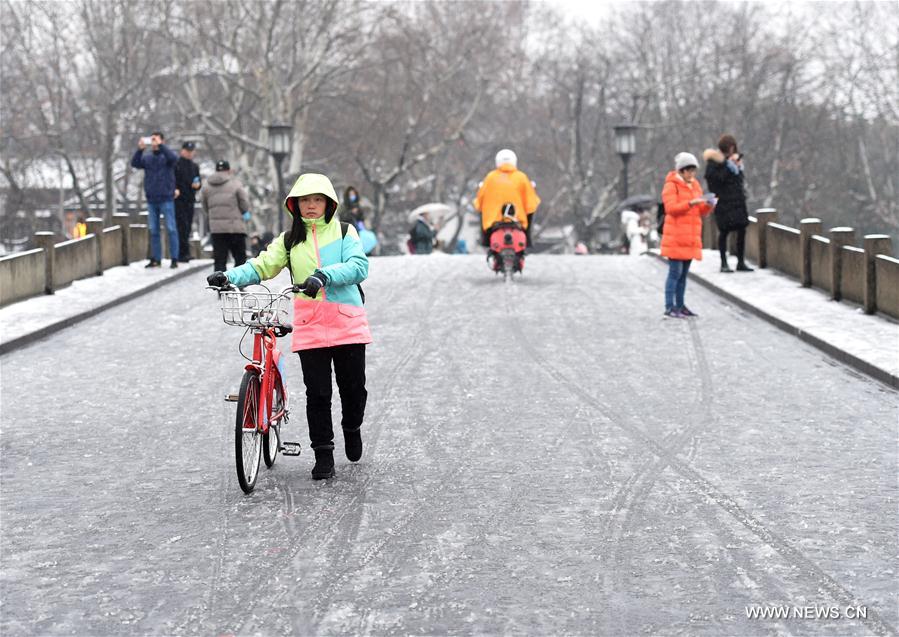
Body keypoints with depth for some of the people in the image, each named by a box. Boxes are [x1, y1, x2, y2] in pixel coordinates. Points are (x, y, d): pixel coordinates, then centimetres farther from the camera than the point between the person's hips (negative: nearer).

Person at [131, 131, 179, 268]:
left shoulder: (166, 155, -1)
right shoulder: (147, 157, 9)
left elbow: (173, 158, -23)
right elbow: (134, 164, -4)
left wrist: (160, 145, -25)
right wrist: (140, 149, -17)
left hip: (166, 199, -4)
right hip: (151, 200, 4)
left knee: (171, 229, -3)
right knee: (153, 230, 8)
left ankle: (174, 259, 1)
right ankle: (156, 259, 15)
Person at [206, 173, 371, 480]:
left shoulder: (344, 232, 4)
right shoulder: (290, 239, 12)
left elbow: (359, 265, -10)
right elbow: (263, 265, 2)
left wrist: (325, 275, -26)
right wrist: (229, 277, -15)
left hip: (347, 323, -1)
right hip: (310, 326, 1)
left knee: (353, 387, 6)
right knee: (317, 393, -1)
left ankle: (352, 429, 36)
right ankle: (323, 454, 9)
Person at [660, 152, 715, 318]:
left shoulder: (695, 185, 16)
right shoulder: (671, 185, -5)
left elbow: (701, 212, 15)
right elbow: (671, 208, -17)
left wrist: (708, 205, -7)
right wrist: (691, 203, -26)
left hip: (690, 238, 7)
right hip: (675, 237, -7)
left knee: (683, 273, 10)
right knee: (675, 272, -10)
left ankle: (680, 305, 15)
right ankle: (669, 307, -8)